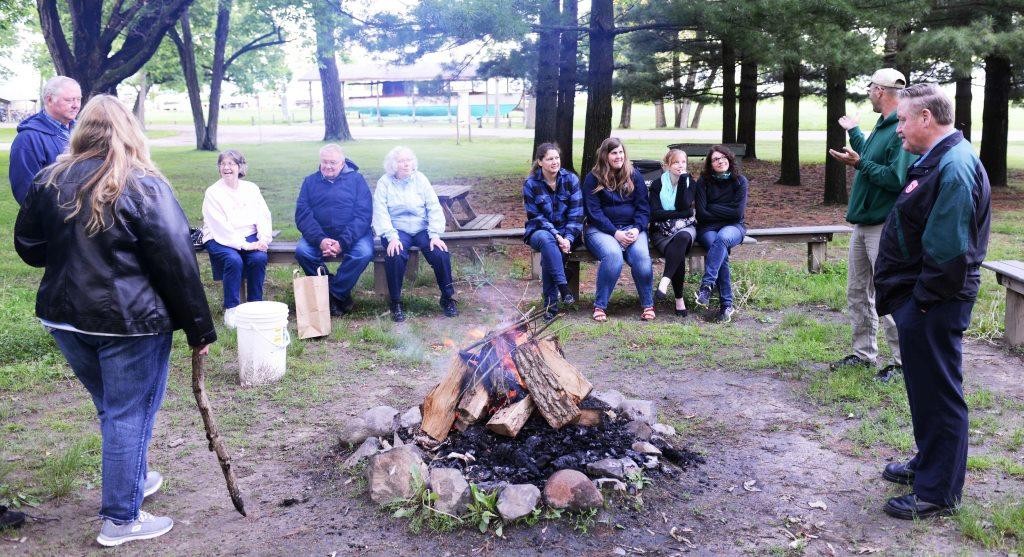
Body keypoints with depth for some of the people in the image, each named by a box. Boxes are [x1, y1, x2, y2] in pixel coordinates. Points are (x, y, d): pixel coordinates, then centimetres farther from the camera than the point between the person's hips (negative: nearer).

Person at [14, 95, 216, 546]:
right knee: (129, 414, 5)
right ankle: (120, 519, 13)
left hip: (64, 316, 6)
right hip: (130, 320, -6)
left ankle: (131, 479, 41)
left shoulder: (51, 180, 4)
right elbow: (177, 263, -14)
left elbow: (28, 246, 14)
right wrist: (200, 328, -8)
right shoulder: (143, 185, -12)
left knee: (111, 407, 23)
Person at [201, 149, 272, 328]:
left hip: (249, 237, 3)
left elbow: (263, 216, 5)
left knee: (259, 257, -27)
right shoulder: (213, 192, -2)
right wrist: (244, 245, -21)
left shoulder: (251, 188, 11)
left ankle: (255, 304, -10)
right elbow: (221, 226, -12)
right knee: (234, 260, -32)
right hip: (220, 239, -3)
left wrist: (264, 239, -14)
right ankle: (231, 308, -17)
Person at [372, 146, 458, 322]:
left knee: (441, 253, -24)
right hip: (397, 230, -2)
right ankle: (395, 302, -15)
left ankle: (447, 298, -3)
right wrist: (392, 237, -22)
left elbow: (434, 207, 0)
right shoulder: (385, 182, 1)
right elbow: (380, 212, -8)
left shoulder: (420, 179, 5)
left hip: (422, 229, 2)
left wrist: (435, 235, -13)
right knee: (396, 255, -33)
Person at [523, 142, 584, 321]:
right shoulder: (530, 184, -5)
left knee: (548, 253, -32)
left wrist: (568, 238, -19)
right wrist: (556, 235, -21)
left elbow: (576, 214, -5)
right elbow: (535, 217, -8)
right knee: (546, 240, -37)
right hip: (540, 231, 0)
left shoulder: (571, 179, -3)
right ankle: (563, 286, -37)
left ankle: (551, 303, -25)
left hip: (566, 233, 0)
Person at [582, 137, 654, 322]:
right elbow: (594, 212, -5)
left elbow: (643, 206, 8)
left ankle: (648, 305, -16)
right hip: (601, 229, -2)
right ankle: (600, 306, -24)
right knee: (613, 255, -35)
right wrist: (615, 233, -16)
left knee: (641, 255, -29)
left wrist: (637, 229, -11)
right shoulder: (593, 178, 2)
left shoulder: (634, 175, 11)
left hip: (632, 228, 2)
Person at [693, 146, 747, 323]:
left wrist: (712, 208, -5)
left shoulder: (740, 181, 2)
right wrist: (725, 212, -4)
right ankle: (726, 304, -31)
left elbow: (738, 213, -8)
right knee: (721, 252, -32)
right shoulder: (703, 182, 1)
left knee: (722, 237, -37)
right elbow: (701, 214, -7)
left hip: (733, 227, 0)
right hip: (708, 228, 0)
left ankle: (706, 284, -42)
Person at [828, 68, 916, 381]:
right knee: (857, 292, 14)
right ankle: (864, 353, 25)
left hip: (884, 227, -10)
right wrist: (853, 132, 38)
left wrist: (859, 163, -22)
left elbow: (896, 179, -24)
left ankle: (903, 361, 5)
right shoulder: (882, 126, 13)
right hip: (863, 223, 10)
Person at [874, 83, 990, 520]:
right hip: (920, 299, 10)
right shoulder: (937, 160, 12)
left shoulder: (954, 166, -20)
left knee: (937, 393, 0)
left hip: (932, 304, -10)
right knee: (924, 387, 21)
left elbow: (949, 248, -26)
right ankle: (928, 463, 38)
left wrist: (924, 298, -18)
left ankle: (937, 493, 12)